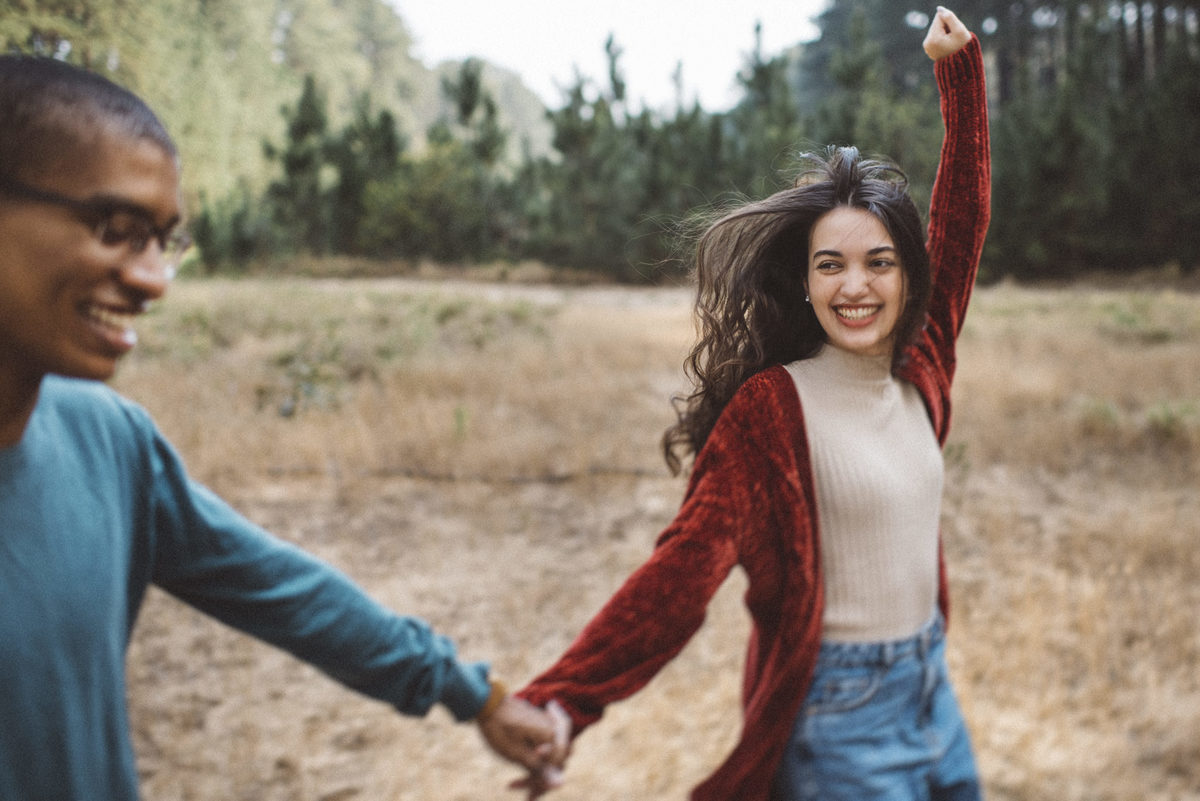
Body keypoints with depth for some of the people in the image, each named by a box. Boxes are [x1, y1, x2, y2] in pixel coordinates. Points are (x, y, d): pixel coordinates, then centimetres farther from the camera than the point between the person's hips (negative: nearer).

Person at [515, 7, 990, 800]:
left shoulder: (918, 370, 0)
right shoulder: (773, 404, -18)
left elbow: (961, 220, 9)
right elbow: (688, 562, -26)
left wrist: (960, 67, 12)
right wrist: (561, 700, -36)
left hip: (931, 683, 7)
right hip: (839, 716, -7)